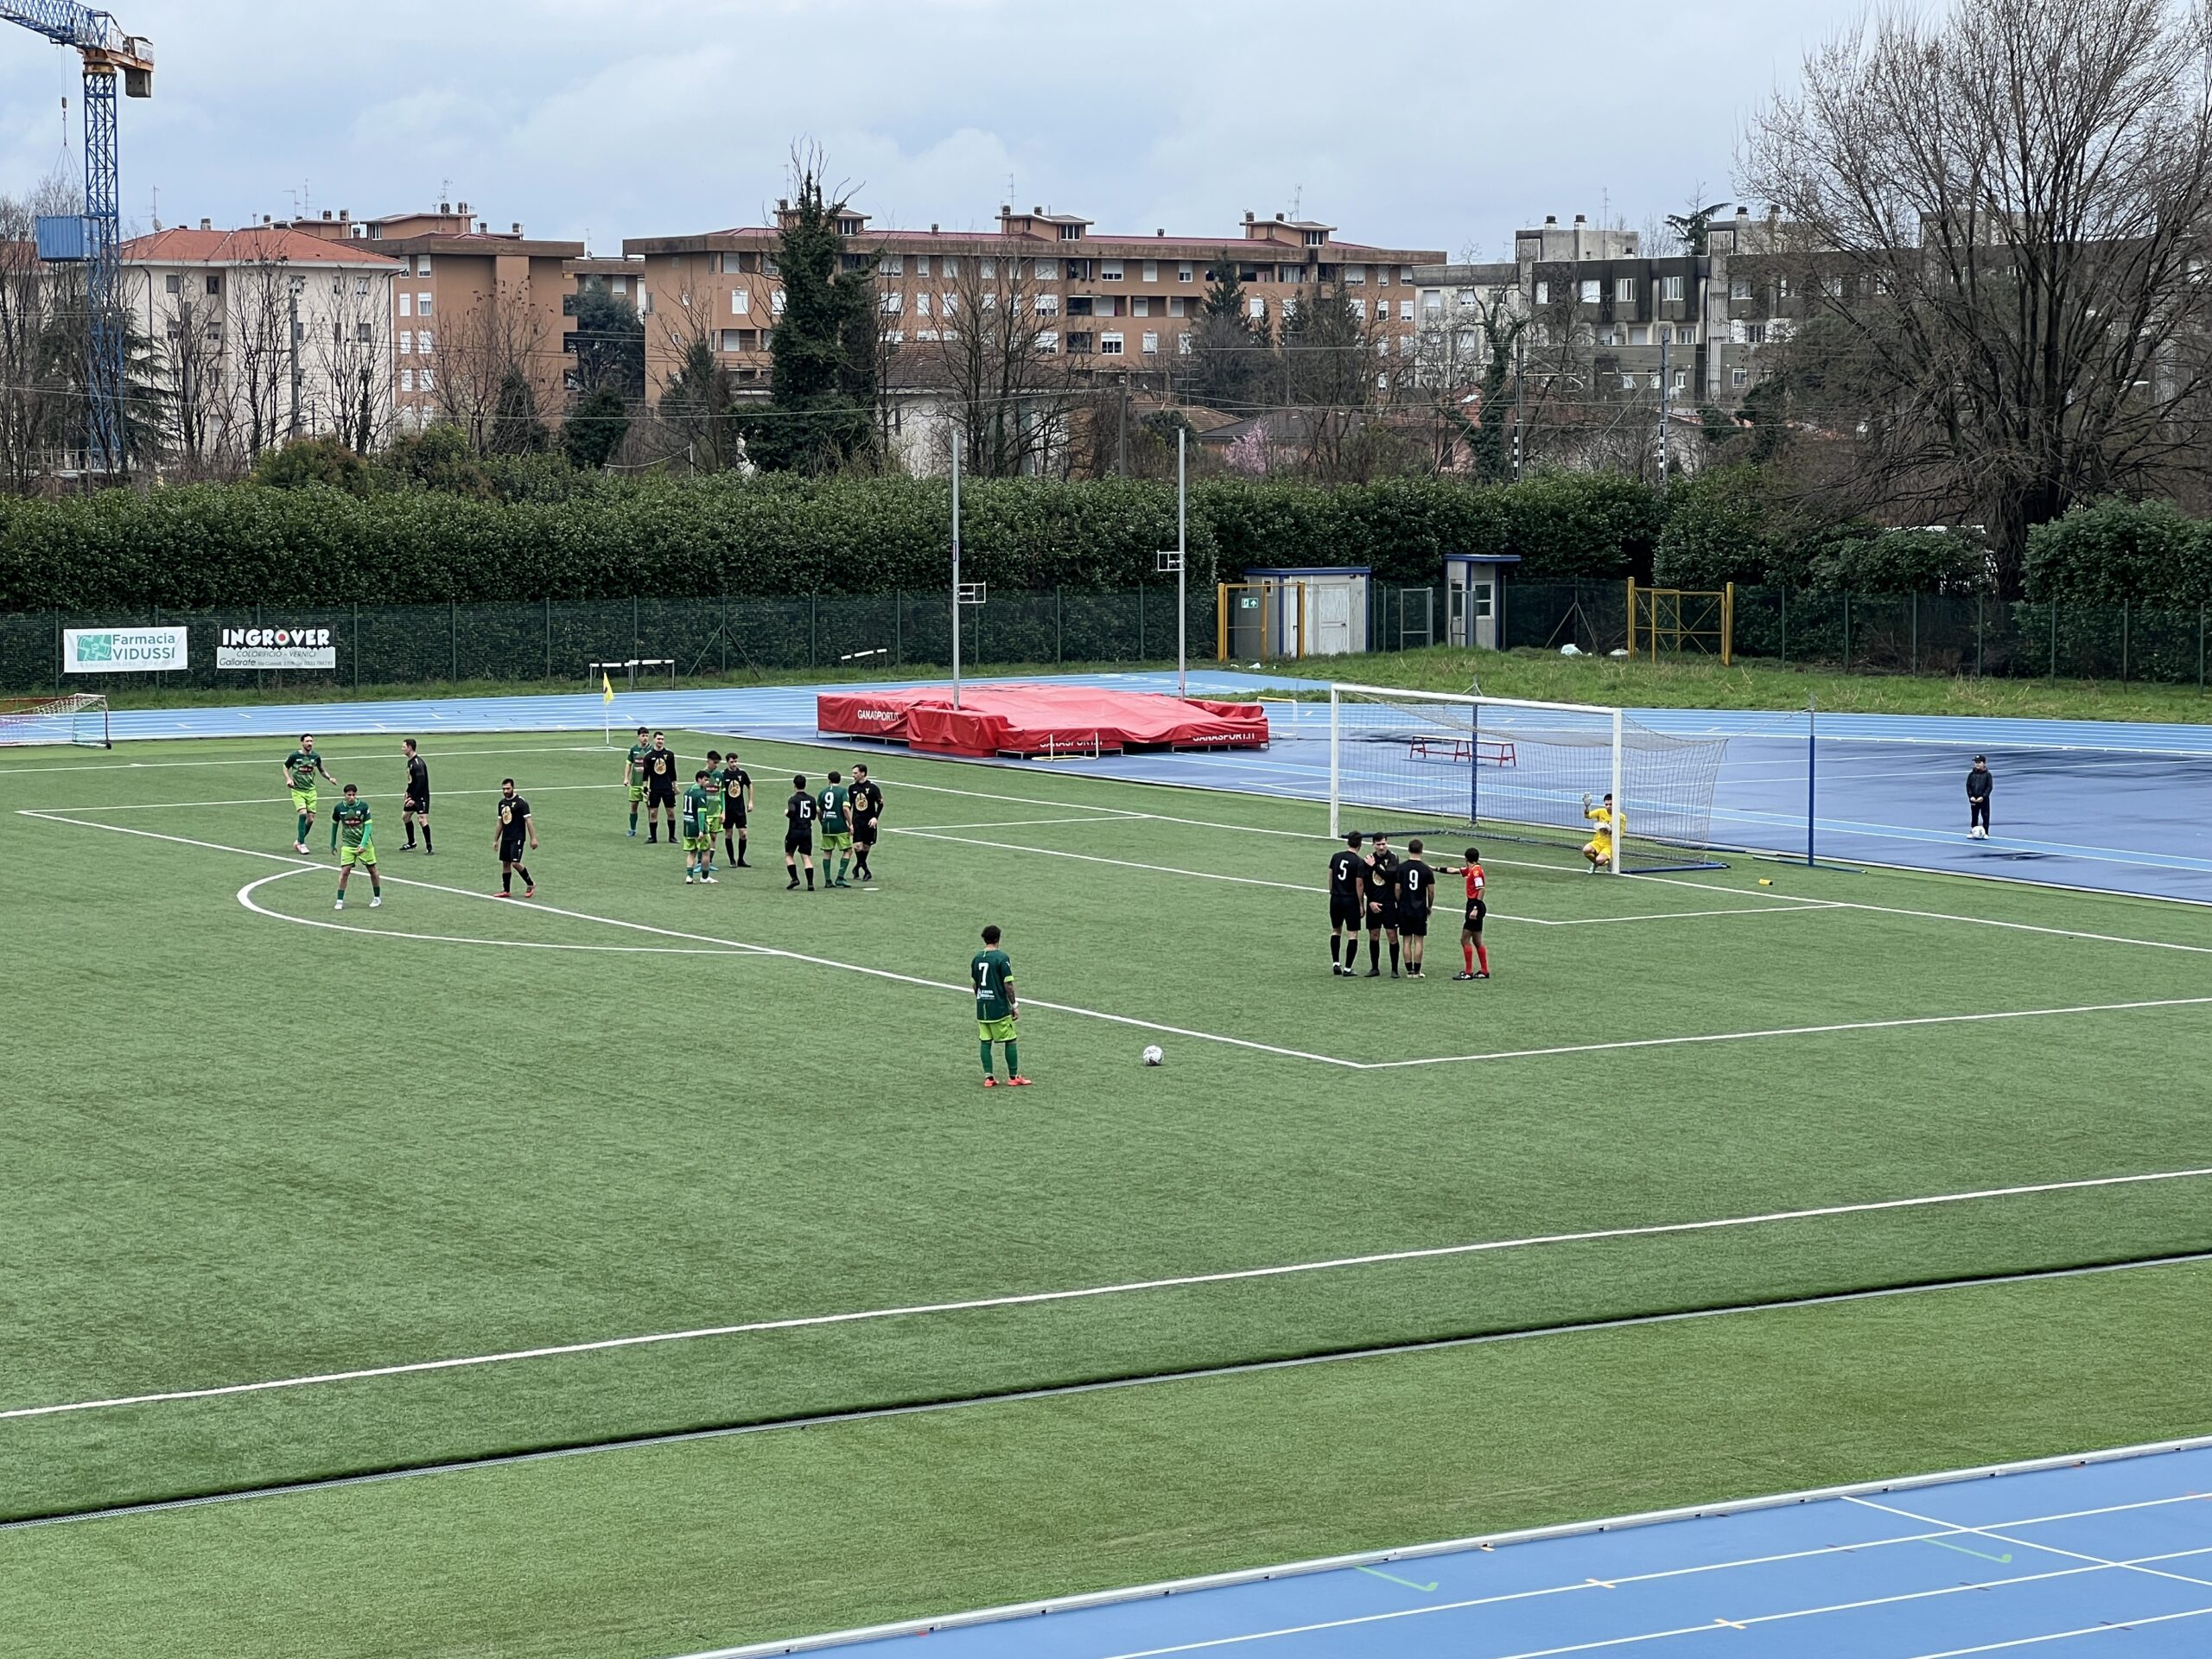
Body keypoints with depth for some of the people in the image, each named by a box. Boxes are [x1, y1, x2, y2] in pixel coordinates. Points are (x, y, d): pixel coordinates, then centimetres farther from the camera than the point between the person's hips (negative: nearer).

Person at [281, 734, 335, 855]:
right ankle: (301, 844, -12)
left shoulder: (315, 757, 2)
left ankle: (298, 841, 24)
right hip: (297, 790, -4)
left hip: (311, 790, 4)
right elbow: (285, 767, 7)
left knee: (311, 819, 1)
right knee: (302, 813, -22)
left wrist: (330, 778, 1)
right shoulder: (294, 756, -8)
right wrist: (288, 779, -10)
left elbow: (321, 770, 17)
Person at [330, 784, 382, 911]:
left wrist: (363, 844, -20)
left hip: (364, 844, 0)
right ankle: (340, 901, -1)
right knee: (344, 871, -9)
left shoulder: (363, 806, -11)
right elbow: (335, 824, 10)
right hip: (347, 844, 0)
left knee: (372, 870, 7)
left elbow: (368, 826, -10)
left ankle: (377, 897, 24)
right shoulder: (339, 808, -5)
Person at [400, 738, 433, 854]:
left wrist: (414, 799, -25)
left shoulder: (418, 763, -21)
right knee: (405, 816, 16)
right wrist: (408, 793, 17)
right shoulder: (410, 761, 9)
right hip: (413, 796, 10)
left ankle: (429, 847, -9)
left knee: (422, 819, -14)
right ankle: (411, 843, 29)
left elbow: (421, 782, -26)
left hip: (421, 796, -10)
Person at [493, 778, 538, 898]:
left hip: (518, 838, -7)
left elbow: (528, 821, -11)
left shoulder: (521, 802, -9)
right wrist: (495, 840, 20)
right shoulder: (502, 803, 11)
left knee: (515, 863, -15)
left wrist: (533, 838, -15)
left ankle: (531, 885, 3)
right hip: (506, 838, 7)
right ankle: (506, 891, 13)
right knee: (505, 863, 7)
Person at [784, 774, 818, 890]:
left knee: (789, 855, 15)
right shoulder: (811, 799, 5)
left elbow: (791, 812, -26)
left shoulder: (793, 799, -9)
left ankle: (794, 878, 2)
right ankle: (810, 883, -11)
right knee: (807, 857, 1)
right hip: (807, 831, 4)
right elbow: (813, 816, 12)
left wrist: (787, 813, -4)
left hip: (794, 831, -4)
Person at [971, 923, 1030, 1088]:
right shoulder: (1001, 957, -12)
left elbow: (974, 983, 12)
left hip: (982, 1008, 5)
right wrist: (1014, 1005, -5)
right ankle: (1013, 1077, 8)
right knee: (1010, 1041, 5)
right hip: (999, 1008, -5)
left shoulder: (977, 958, 5)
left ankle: (988, 1077, 6)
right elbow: (1008, 984, -14)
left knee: (985, 1042, 8)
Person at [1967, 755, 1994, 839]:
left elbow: (1989, 787, -8)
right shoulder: (1972, 774, 3)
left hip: (1984, 799, -3)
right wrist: (1971, 796, -9)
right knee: (1974, 816, 10)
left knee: (1985, 816, 2)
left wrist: (1983, 796, -17)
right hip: (1974, 800, 3)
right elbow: (1968, 786, 4)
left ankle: (1985, 833, 9)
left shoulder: (1987, 774, -6)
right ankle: (1972, 832, 18)